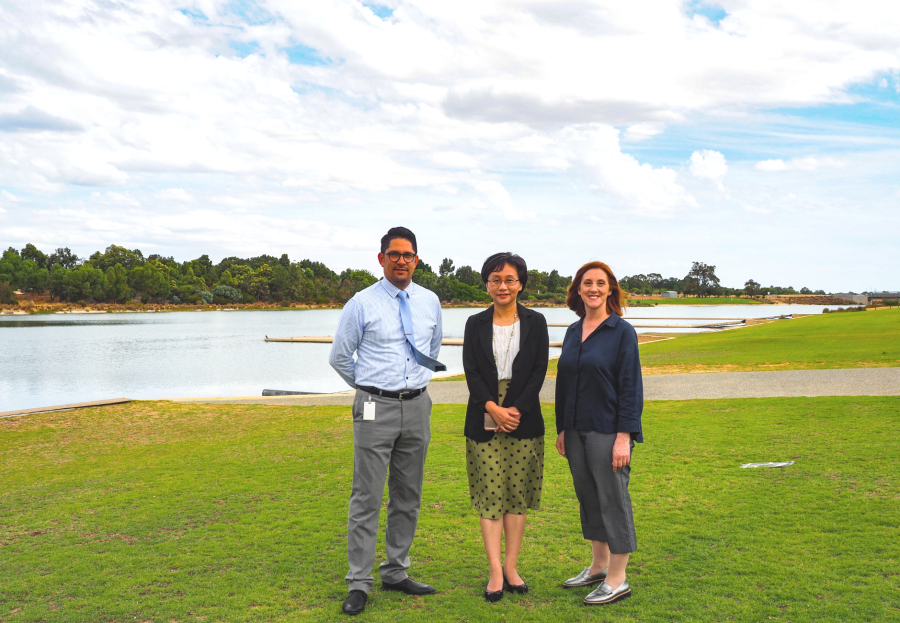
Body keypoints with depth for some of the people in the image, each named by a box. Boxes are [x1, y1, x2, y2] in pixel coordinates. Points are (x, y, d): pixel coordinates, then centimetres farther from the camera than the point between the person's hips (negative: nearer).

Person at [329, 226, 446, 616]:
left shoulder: (430, 302, 7)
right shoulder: (362, 304, -5)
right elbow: (339, 357, 4)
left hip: (417, 407, 4)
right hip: (376, 408, -4)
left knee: (408, 496, 12)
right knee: (367, 497, -4)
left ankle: (396, 573, 25)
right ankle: (359, 583, 4)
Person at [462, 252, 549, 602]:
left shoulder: (535, 323, 5)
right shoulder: (475, 324, 6)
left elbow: (539, 371, -1)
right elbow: (471, 371, -1)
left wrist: (516, 410, -12)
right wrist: (493, 408, -14)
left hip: (523, 418, 0)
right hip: (484, 419, 0)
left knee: (518, 494, 4)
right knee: (490, 494, -1)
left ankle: (511, 567, 14)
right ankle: (495, 572, 4)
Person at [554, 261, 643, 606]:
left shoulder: (622, 331, -8)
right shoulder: (573, 332, 10)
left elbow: (630, 387, -11)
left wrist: (624, 436, -16)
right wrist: (562, 429, 14)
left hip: (607, 431, -6)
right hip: (577, 431, 6)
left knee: (613, 499, 0)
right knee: (588, 498, 15)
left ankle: (617, 579, 10)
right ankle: (599, 565, 30)